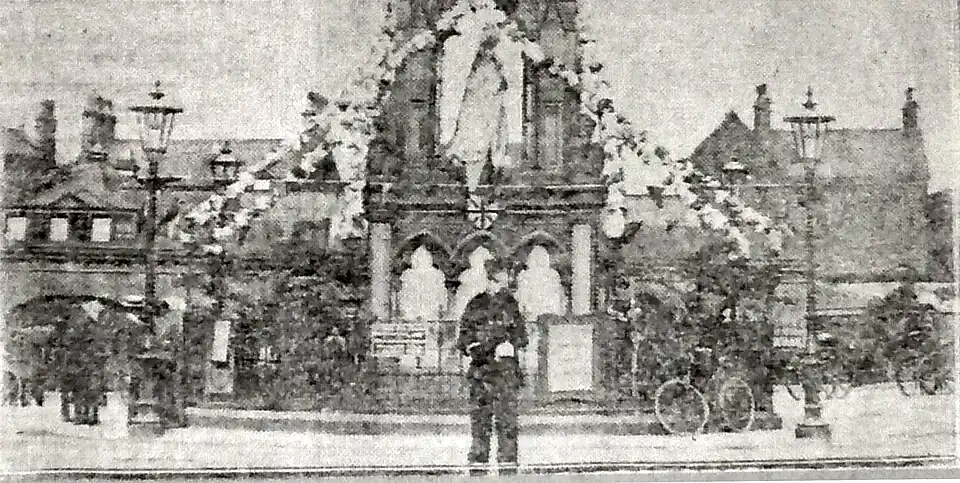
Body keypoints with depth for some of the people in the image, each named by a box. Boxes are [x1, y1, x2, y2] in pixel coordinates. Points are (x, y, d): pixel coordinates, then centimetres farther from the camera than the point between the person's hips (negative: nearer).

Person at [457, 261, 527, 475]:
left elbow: (521, 334, 12)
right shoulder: (475, 305, 9)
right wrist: (471, 348, -10)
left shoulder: (511, 304, 11)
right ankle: (477, 464, 7)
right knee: (479, 417, 2)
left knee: (507, 416, -4)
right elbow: (463, 335, 11)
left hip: (507, 367, 0)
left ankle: (508, 465, -1)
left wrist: (510, 345, -8)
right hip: (480, 367, 0)